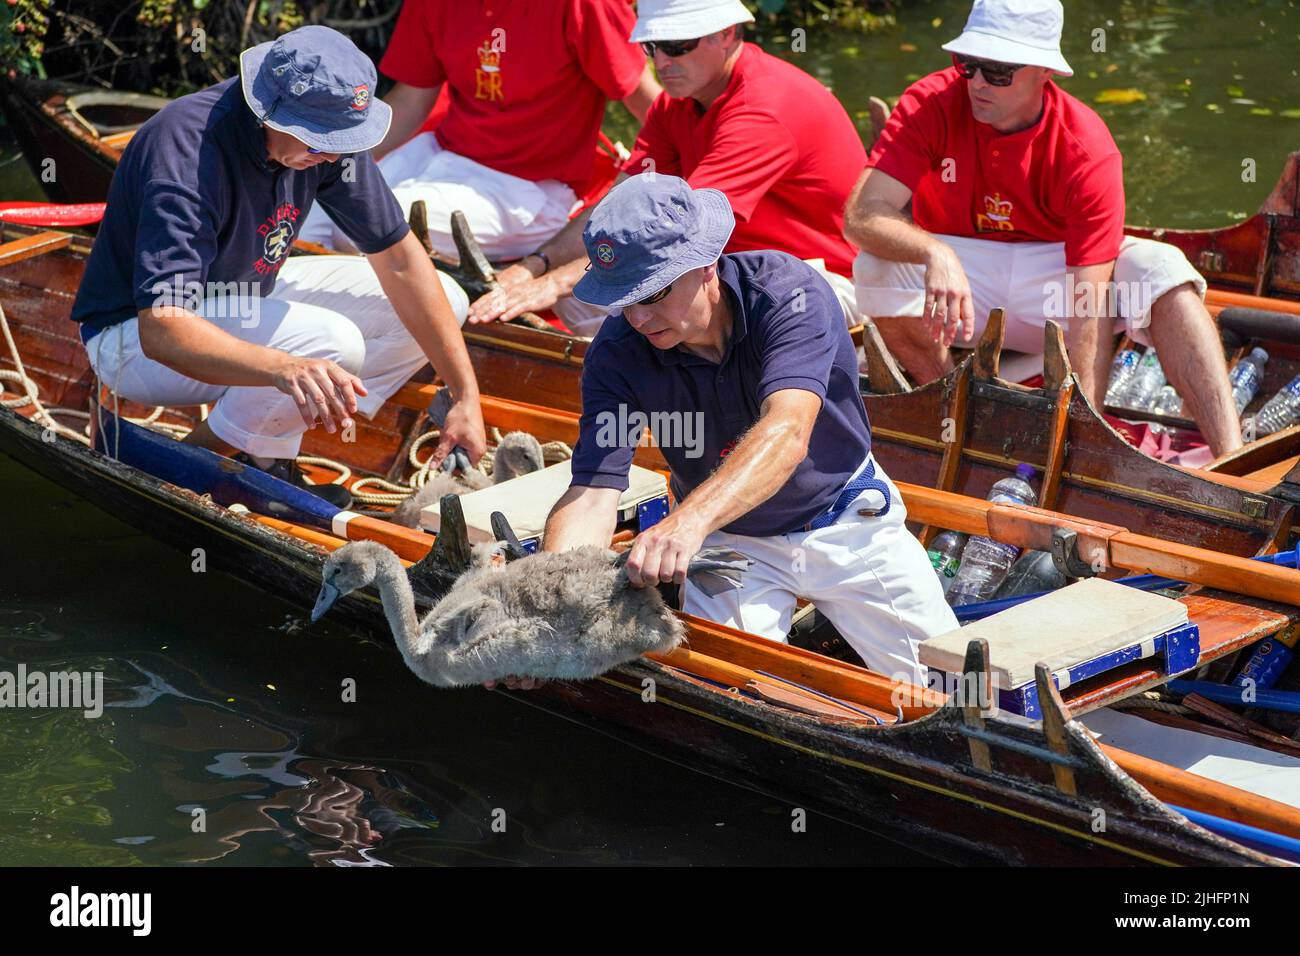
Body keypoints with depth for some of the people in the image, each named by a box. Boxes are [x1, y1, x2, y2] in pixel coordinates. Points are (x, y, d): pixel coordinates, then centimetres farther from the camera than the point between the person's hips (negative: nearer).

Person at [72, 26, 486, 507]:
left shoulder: (327, 129, -14)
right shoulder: (189, 154, -35)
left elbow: (400, 260, -8)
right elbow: (160, 331, -43)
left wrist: (467, 396, -14)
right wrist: (284, 367, -59)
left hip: (245, 296, 8)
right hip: (134, 336, -8)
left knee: (444, 300, -3)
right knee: (333, 341, -33)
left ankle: (266, 461, -2)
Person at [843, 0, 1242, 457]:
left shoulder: (1088, 150, -22)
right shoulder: (930, 105, -18)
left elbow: (1089, 306, -27)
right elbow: (862, 216, -29)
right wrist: (936, 255, -50)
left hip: (1054, 271, 0)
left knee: (1162, 269, -26)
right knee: (878, 266, -31)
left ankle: (1230, 456, -36)